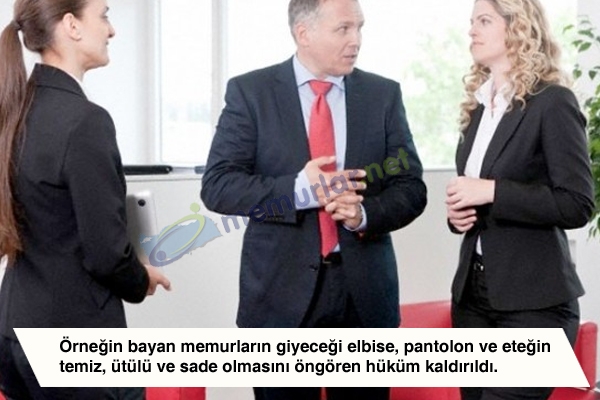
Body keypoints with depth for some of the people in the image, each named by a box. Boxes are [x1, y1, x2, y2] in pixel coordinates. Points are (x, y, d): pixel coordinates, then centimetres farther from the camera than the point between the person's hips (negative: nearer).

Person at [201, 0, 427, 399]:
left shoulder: (384, 94, 6)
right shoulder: (250, 92, -1)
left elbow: (411, 188, 4)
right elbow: (217, 186, -7)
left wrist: (365, 214, -16)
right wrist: (298, 189, -21)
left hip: (364, 287, 2)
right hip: (281, 288, -2)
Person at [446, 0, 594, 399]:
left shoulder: (552, 101, -9)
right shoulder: (478, 106, 14)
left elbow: (577, 204, -16)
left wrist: (493, 191, -20)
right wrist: (458, 211, 3)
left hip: (533, 299, -7)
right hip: (474, 291, 8)